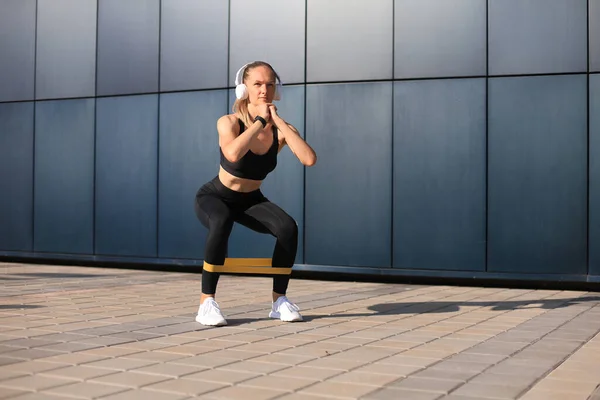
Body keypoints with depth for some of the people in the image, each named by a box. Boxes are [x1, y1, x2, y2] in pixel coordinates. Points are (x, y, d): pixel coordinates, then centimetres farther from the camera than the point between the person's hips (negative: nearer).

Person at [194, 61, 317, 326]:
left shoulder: (281, 129, -15)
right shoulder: (229, 123, -22)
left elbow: (309, 159, -34)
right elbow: (233, 153, -45)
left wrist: (278, 121, -30)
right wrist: (260, 121, -34)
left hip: (251, 200, 3)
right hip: (215, 197, -3)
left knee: (288, 228, -24)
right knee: (222, 223, -37)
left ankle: (279, 300, -8)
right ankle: (206, 302, -27)